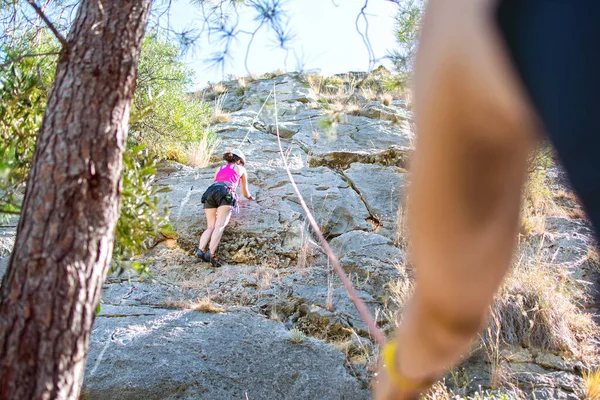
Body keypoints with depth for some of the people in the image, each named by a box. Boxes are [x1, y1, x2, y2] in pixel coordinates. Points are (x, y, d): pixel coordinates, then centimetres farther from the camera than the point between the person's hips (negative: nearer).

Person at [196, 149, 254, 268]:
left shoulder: (220, 169, 36)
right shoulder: (241, 169, 29)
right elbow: (245, 193, 38)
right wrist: (250, 197, 61)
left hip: (210, 191, 4)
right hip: (225, 192, -4)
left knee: (210, 227, 3)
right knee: (219, 226, -16)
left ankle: (201, 249, -20)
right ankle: (211, 253, -34)